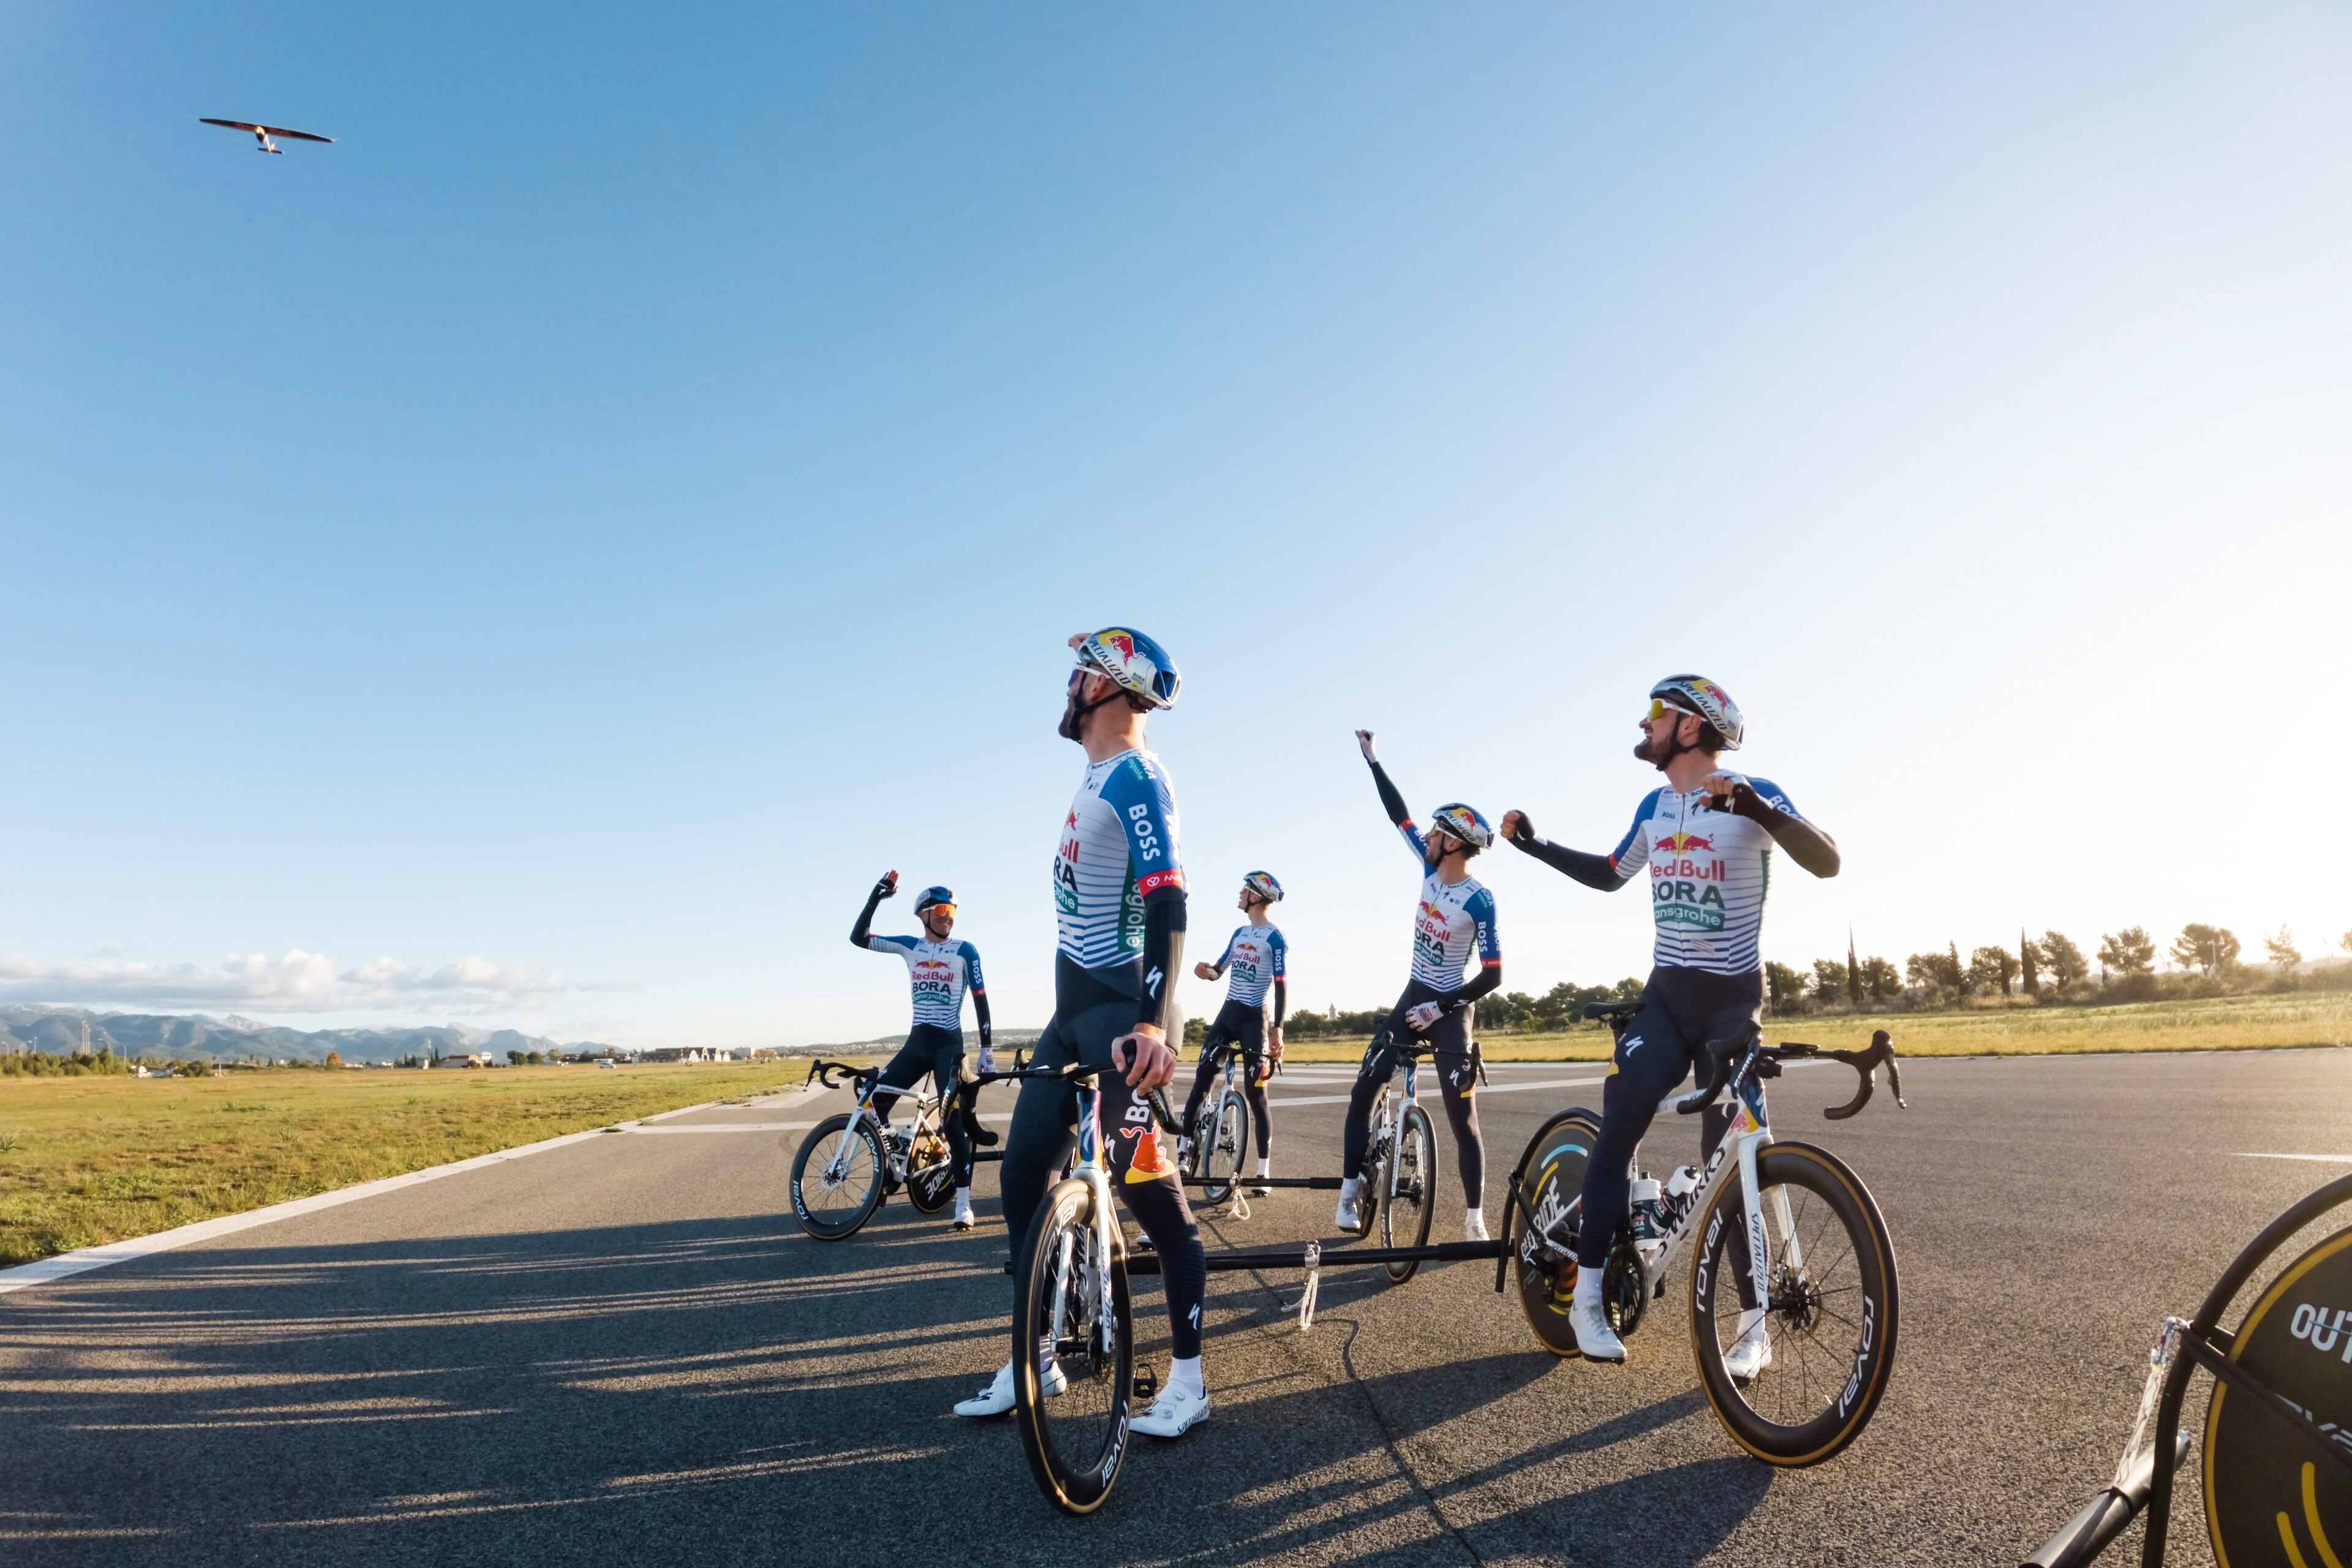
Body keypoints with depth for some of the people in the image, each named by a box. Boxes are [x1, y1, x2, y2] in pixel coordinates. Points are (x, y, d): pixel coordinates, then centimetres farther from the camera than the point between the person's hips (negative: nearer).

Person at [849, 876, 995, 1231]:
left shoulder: (965, 951, -3)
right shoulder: (909, 946, 5)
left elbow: (981, 1000, -3)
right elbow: (859, 938, 1)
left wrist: (987, 1048, -6)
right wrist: (875, 899, -9)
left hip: (949, 1043, -4)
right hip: (917, 1041, 4)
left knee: (952, 1117, -13)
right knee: (877, 1099, -8)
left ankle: (964, 1205, -11)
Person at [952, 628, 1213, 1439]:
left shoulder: (1136, 777, -14)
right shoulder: (1097, 779, 16)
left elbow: (1167, 904, -25)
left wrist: (1154, 1022, -35)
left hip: (1121, 1013, -10)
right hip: (1075, 1006, 10)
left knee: (1152, 1193, -6)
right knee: (1022, 1175, 9)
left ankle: (1189, 1378, 8)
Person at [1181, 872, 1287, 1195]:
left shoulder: (1275, 939, -9)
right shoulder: (1239, 933, 13)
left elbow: (1281, 986, -13)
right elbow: (1221, 968, 19)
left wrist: (1277, 1029, -21)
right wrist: (1207, 971, -5)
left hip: (1254, 1017, -7)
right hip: (1229, 1012, 7)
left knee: (1255, 1094, -6)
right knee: (1201, 1080, 1)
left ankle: (1264, 1172, -1)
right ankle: (1184, 1147, 9)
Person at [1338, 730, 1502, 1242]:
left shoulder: (1479, 901, -19)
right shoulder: (1431, 869, -2)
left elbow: (1492, 975, -18)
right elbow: (1399, 814, 4)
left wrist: (1440, 1008, -21)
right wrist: (1371, 757, 7)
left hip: (1450, 1008, -6)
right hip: (1413, 996, 6)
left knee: (1462, 1116, -7)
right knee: (1363, 1092, -2)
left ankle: (1475, 1219, 1)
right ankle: (1349, 1191, 5)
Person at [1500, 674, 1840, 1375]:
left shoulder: (1755, 796, -8)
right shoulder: (1655, 806, 10)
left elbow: (1826, 861, -23)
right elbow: (1609, 874, 25)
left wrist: (1757, 809, -39)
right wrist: (1534, 844, 15)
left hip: (1732, 1000, -5)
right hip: (1666, 994, 5)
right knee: (1615, 1129, -10)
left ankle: (1755, 1324, 10)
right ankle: (1587, 1296, -4)